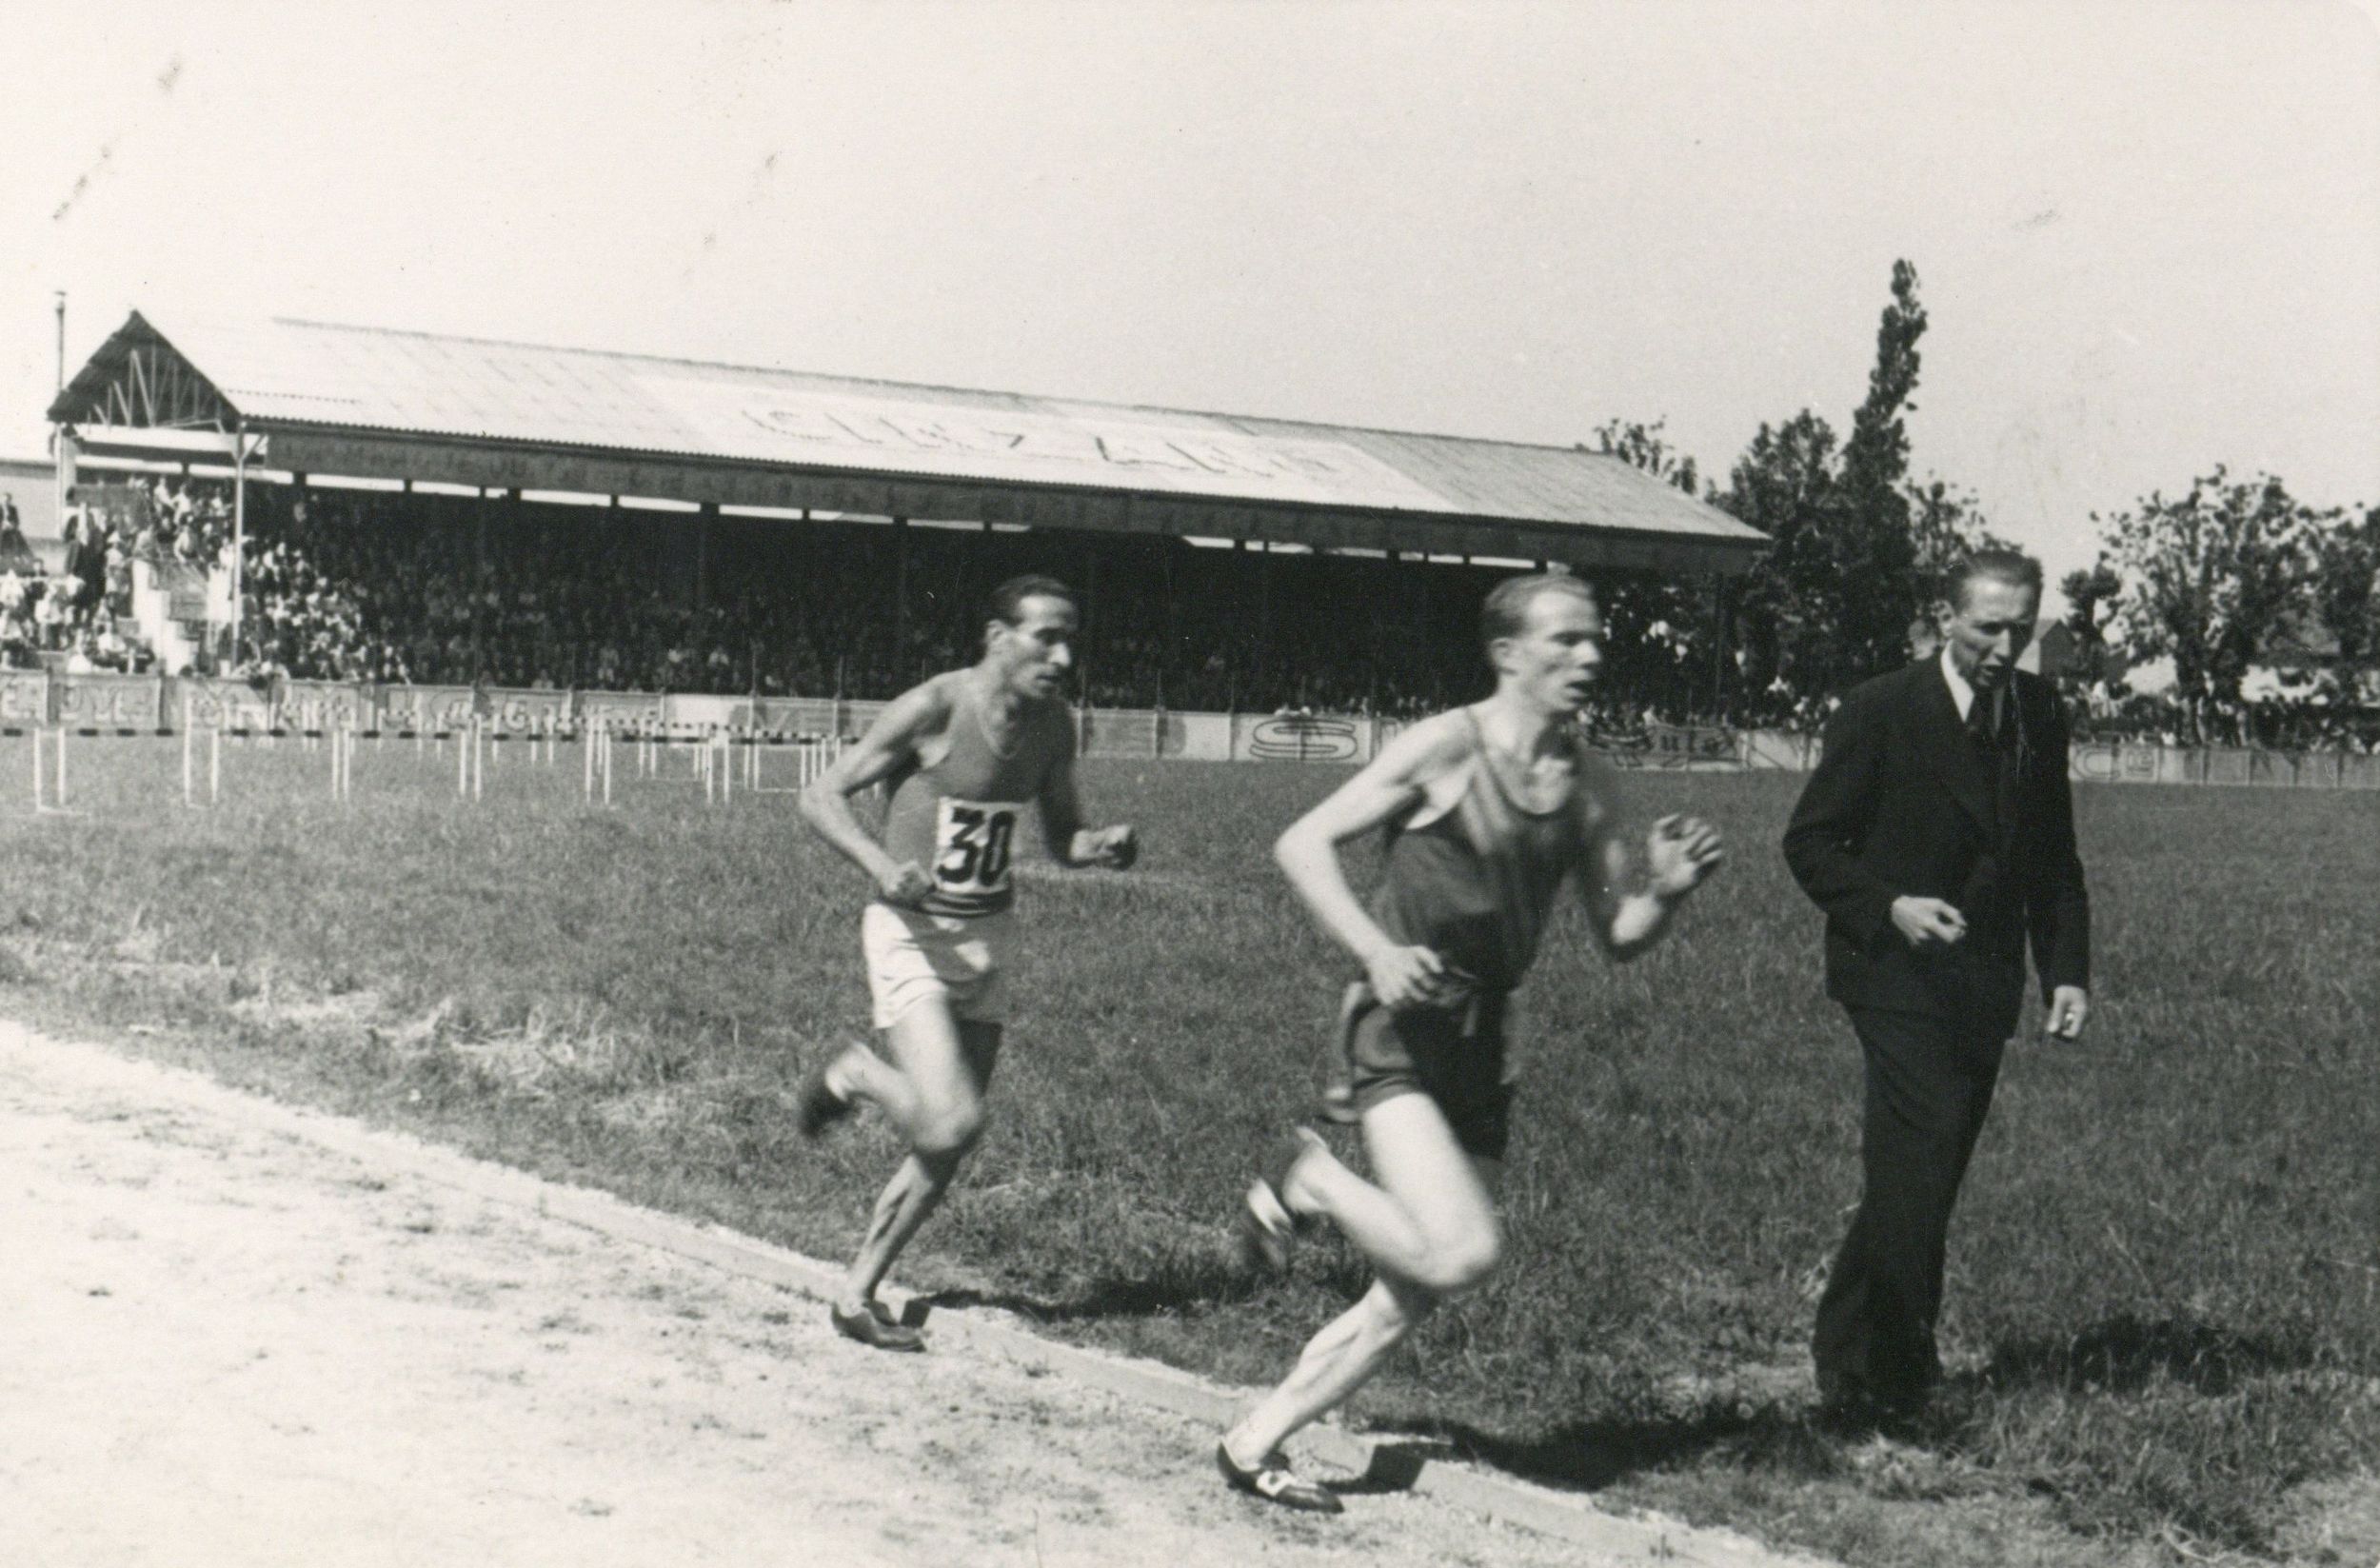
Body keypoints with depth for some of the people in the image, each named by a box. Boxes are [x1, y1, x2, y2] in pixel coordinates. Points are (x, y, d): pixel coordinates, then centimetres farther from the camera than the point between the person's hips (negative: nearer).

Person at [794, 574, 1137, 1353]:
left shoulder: (1052, 725, 2)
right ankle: (856, 1075, 10)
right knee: (950, 1125, -20)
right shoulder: (932, 710, -17)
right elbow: (822, 797, -11)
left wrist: (1100, 847, -8)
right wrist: (881, 866, -28)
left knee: (947, 1146, 8)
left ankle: (856, 1297, 21)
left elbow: (1060, 834, 15)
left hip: (989, 936, 7)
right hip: (912, 935, -7)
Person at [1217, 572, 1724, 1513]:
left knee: (1413, 1296, 7)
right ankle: (1309, 1180, 3)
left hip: (1477, 1044, 7)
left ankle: (1252, 1447, 20)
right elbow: (1302, 843, -8)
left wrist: (1666, 893, -9)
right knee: (1461, 1253, -24)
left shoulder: (1585, 785, 8)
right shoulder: (1447, 748, -8)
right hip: (1397, 1026, -7)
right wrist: (1375, 950, -20)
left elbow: (1618, 937, 13)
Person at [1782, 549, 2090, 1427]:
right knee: (1920, 1163, -16)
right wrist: (1887, 907, -19)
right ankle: (1883, 1376, -9)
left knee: (1927, 1176, 7)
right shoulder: (1880, 712, -7)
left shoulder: (2040, 715, 10)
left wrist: (2066, 970, 7)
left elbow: (2053, 858, 17)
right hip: (1897, 973, -6)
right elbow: (1811, 842, -4)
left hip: (1984, 984, 6)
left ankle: (1851, 1349, 21)